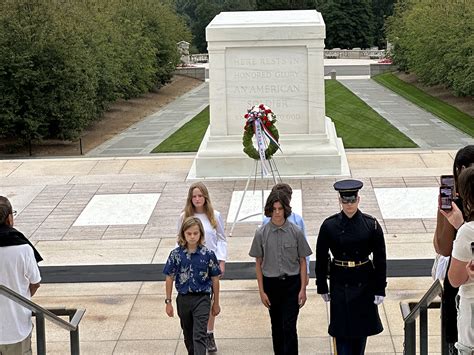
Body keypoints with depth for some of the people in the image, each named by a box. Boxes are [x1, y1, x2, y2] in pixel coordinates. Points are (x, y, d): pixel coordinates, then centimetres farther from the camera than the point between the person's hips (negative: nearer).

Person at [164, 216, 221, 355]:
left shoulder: (208, 254, -7)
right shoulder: (176, 254, -4)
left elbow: (215, 280, 1)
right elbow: (169, 278, 3)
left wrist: (216, 303, 6)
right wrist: (168, 302, 4)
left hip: (202, 298, -3)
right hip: (183, 298, 3)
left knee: (200, 335, -12)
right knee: (188, 335, 18)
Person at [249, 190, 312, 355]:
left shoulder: (296, 232, -6)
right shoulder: (261, 233, -3)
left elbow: (302, 261, 0)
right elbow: (258, 263, 3)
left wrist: (303, 289, -4)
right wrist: (262, 291, 0)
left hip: (291, 283, -2)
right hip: (271, 284, 2)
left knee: (289, 327, -8)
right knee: (276, 326, 13)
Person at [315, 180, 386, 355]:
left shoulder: (371, 225, -6)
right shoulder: (329, 226, -6)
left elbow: (380, 259, -2)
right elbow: (321, 258, 1)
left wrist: (380, 289, -4)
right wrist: (322, 287, 2)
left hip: (364, 284, 1)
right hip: (340, 284, -1)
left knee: (362, 327, 12)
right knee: (342, 329, 0)